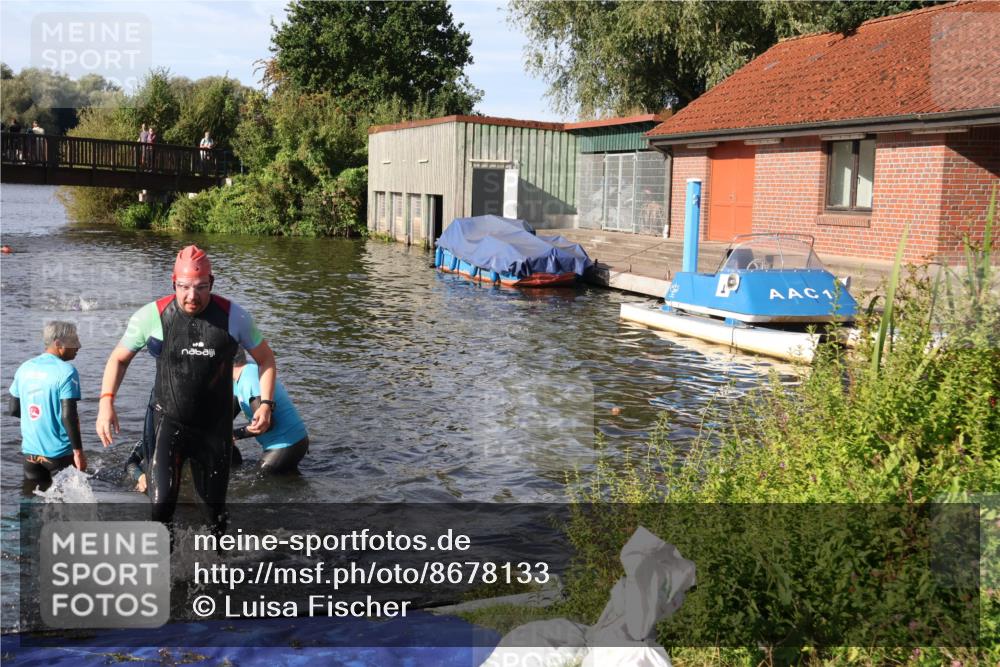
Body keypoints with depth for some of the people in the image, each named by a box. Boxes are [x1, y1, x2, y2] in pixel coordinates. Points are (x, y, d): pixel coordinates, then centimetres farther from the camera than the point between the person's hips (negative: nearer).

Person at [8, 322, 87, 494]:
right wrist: (78, 451, -13)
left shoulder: (24, 368, 4)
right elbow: (68, 416, -20)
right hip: (59, 452, -5)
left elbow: (14, 410, 9)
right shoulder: (66, 371, -16)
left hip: (30, 451, 5)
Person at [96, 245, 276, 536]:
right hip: (168, 422, -1)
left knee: (215, 502, 16)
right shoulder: (151, 316, -13)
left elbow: (265, 358, 3)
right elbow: (119, 358, 1)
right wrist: (106, 401, -15)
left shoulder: (234, 316, -11)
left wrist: (266, 403, -9)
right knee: (161, 502, -16)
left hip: (215, 425, 1)